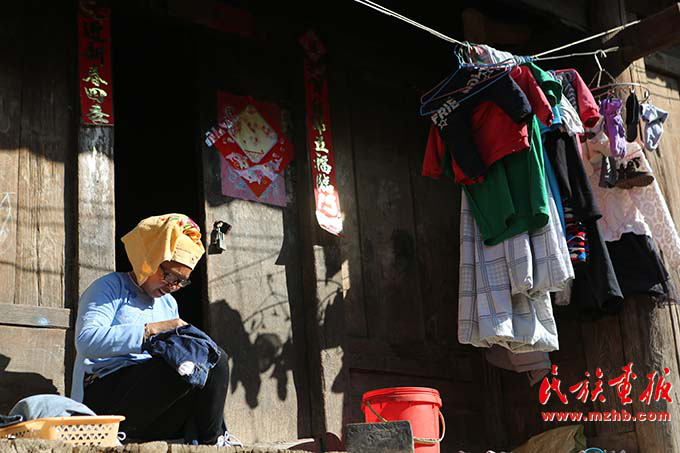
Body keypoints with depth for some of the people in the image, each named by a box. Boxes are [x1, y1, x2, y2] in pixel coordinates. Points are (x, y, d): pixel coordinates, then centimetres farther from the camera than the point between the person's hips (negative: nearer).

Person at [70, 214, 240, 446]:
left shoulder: (168, 303, 24)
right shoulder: (110, 287, 1)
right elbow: (86, 341, -17)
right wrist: (151, 330, -21)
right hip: (105, 397, -7)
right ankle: (212, 439, -8)